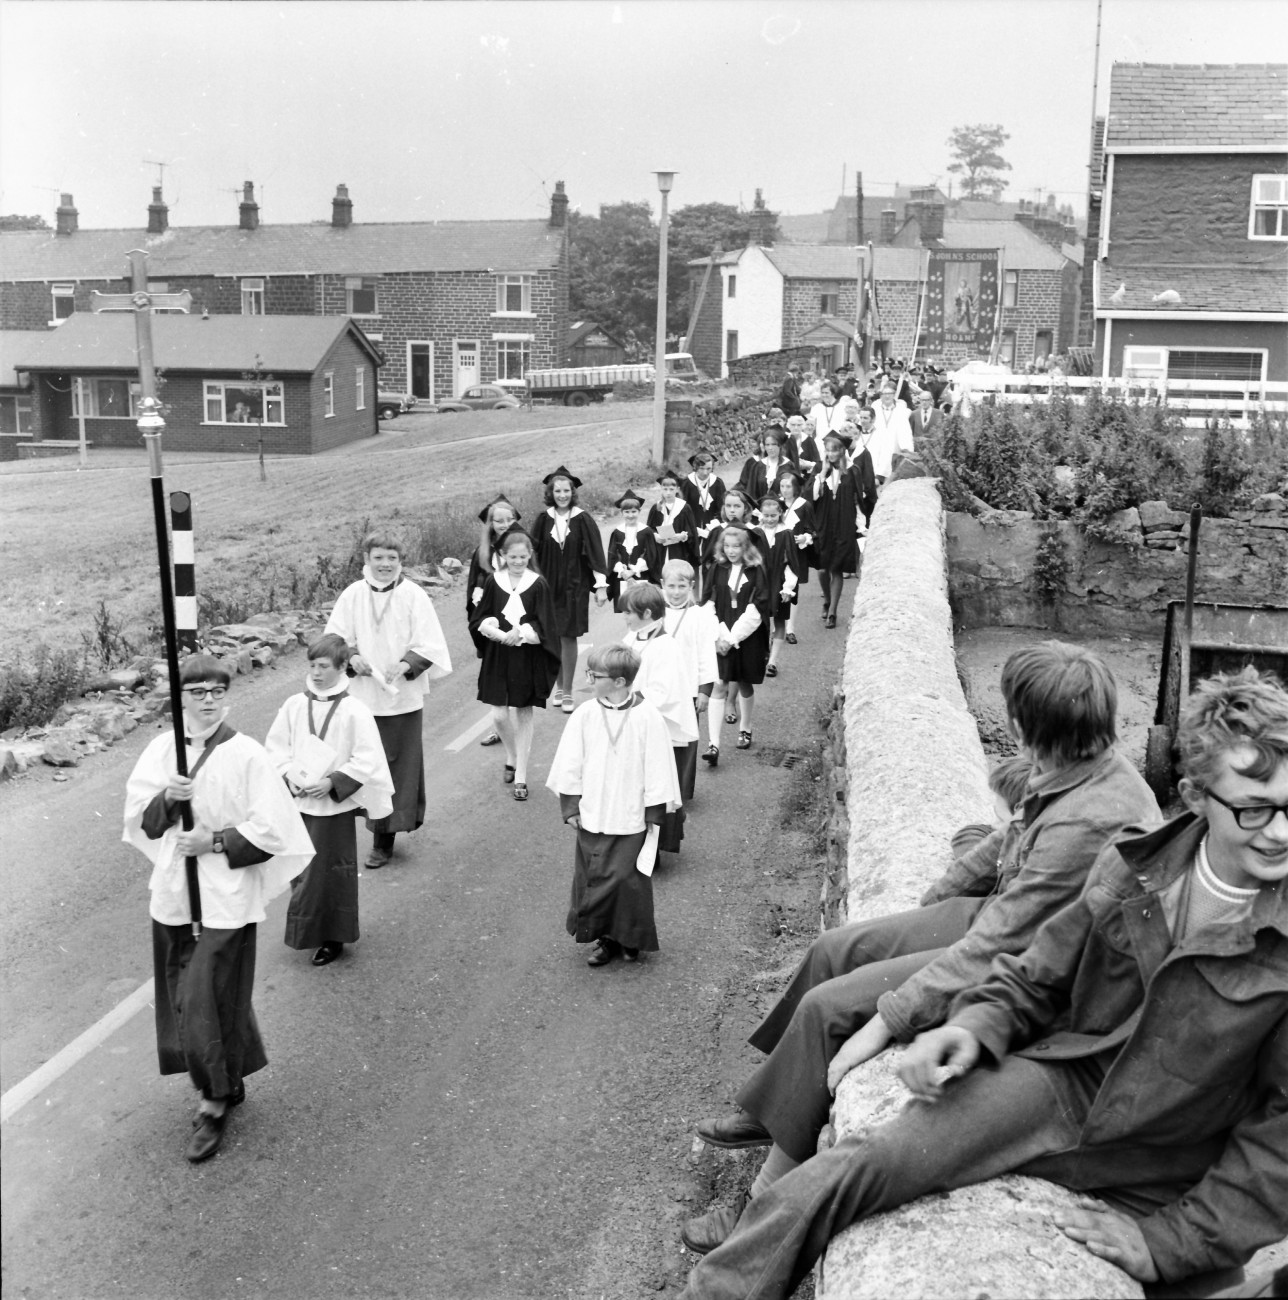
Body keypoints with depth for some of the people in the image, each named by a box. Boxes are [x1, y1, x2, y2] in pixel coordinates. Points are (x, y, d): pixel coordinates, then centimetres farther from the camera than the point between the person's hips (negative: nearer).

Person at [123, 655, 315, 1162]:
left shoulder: (246, 755, -12)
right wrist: (167, 798, -16)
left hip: (225, 898, -5)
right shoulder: (162, 749, 1)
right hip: (173, 893, 5)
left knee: (208, 1000, -3)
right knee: (182, 998, 13)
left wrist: (214, 843, -18)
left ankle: (216, 1101, 16)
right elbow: (139, 820, 3)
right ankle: (227, 1084, 33)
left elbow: (271, 832, -11)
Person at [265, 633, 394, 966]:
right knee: (301, 870, 13)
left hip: (335, 807, -4)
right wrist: (289, 776, -8)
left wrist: (333, 783, -17)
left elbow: (367, 761, -11)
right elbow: (275, 747, 7)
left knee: (331, 873, 4)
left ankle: (333, 937, 17)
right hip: (296, 802, 4)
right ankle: (304, 932, 29)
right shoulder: (293, 705, 0)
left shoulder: (355, 712, -12)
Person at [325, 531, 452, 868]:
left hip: (403, 697, -2)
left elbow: (430, 647, -4)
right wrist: (351, 657, -12)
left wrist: (406, 664, -20)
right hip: (363, 695, 2)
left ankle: (384, 840, 11)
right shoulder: (352, 595, 1)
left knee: (401, 767, 1)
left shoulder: (414, 596, -5)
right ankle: (381, 837, 19)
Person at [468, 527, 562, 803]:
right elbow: (479, 620, 1)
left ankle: (520, 775, 14)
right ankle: (512, 758, 31)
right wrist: (499, 633, -16)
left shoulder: (538, 584, -6)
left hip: (528, 659, -1)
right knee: (499, 716, 1)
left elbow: (544, 626, -7)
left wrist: (520, 633, -20)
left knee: (523, 715, 5)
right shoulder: (494, 582, -1)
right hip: (498, 657, 2)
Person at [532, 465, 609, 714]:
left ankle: (567, 691, 6)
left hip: (574, 587, -2)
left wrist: (601, 585, -11)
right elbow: (534, 552, 5)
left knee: (568, 637, -2)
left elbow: (595, 552, -7)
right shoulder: (544, 519, 0)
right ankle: (559, 686, 21)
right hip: (549, 585, 2)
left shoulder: (582, 520, -7)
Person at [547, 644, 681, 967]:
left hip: (631, 819, -3)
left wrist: (654, 815, -4)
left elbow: (657, 771, -6)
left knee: (627, 879, 0)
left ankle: (631, 939, 20)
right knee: (592, 878, 8)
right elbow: (570, 765, 3)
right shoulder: (585, 714, -4)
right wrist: (570, 807, 2)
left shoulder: (647, 718, -12)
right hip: (591, 817, 3)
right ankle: (605, 939, 23)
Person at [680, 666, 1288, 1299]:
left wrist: (1175, 1239, -11)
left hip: (1159, 1185, 0)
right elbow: (1033, 980, 7)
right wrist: (973, 1027, -13)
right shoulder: (1136, 864, -6)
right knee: (865, 1162, -20)